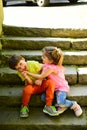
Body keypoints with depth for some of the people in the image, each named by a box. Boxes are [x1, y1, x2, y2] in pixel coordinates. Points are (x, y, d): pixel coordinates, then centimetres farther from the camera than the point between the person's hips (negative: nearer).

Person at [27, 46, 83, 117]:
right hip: (53, 88, 8)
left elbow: (41, 76, -20)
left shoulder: (51, 68, -25)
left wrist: (28, 73, -14)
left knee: (60, 102, -32)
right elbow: (42, 75, 3)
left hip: (62, 88, -8)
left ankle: (74, 105, -2)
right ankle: (62, 105, -4)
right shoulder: (47, 65, 2)